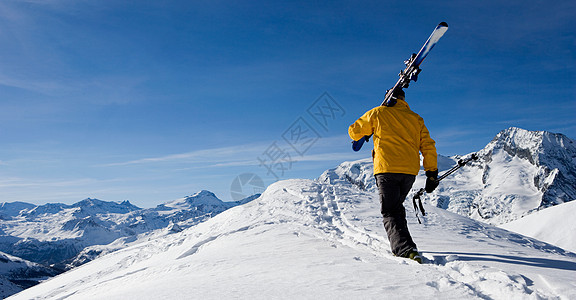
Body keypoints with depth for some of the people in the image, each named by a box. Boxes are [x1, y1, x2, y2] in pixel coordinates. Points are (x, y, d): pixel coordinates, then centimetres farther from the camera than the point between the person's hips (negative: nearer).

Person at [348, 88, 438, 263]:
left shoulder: (378, 113, 8)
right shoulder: (416, 118, 17)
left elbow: (354, 131, 15)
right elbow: (428, 146, 11)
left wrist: (364, 134, 38)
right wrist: (432, 174, 12)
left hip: (387, 169, -4)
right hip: (410, 170, 4)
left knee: (391, 212, -5)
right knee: (397, 206, 24)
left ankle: (405, 250, -24)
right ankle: (401, 244, 24)